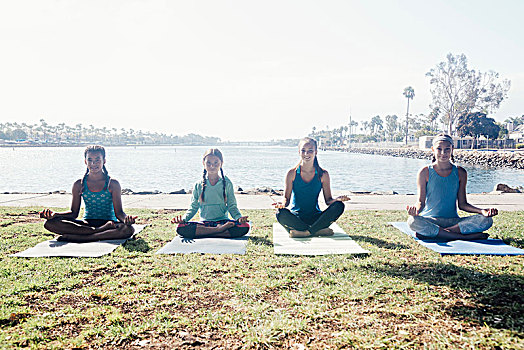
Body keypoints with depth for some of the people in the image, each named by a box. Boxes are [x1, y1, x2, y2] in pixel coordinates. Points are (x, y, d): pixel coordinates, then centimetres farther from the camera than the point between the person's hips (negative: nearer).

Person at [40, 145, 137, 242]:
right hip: (86, 223, 3)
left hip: (109, 222, -2)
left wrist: (125, 218, -29)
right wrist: (54, 214, -10)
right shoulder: (79, 185, 6)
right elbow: (74, 212, 9)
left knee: (128, 229, -36)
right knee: (50, 223, -22)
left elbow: (119, 212, -5)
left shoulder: (112, 184, -2)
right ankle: (100, 231, -28)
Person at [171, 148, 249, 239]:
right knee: (181, 228, -29)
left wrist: (239, 217, -15)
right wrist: (183, 218, -10)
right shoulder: (198, 185, 9)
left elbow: (232, 206, 6)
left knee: (245, 226, -30)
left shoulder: (227, 183, 6)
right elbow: (193, 207, 10)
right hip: (204, 223, 1)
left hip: (223, 221, -1)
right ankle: (219, 230, -26)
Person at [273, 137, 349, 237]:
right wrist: (283, 204, -25)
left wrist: (337, 199, -20)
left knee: (339, 206, -24)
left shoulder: (323, 174, 1)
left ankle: (303, 232, -25)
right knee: (280, 213, -34)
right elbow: (286, 198, -1)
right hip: (296, 217, -1)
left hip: (315, 217, 1)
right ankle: (319, 230, -22)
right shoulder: (292, 173, -1)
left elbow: (328, 200, 3)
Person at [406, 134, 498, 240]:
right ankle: (464, 236, -27)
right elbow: (421, 201, -3)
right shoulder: (425, 172, 0)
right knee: (412, 221, -37)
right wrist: (416, 209, -27)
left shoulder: (460, 173, 8)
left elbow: (462, 204, 9)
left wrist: (482, 211, -9)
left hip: (453, 221, 3)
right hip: (430, 220, -3)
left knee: (486, 220, -21)